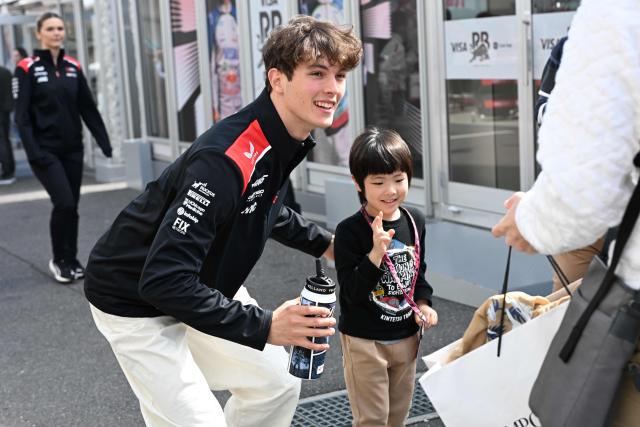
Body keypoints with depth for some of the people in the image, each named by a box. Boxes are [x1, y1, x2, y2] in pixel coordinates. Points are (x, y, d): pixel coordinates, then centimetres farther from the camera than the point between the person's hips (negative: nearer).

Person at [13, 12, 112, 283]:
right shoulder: (27, 69, -5)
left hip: (73, 149, 5)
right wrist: (33, 151, -18)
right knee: (64, 203, -14)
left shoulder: (73, 67, 8)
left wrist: (104, 141, 4)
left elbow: (88, 108, 10)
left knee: (72, 205, 8)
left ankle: (71, 260, 23)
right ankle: (59, 260, 5)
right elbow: (22, 115, -9)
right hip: (46, 150, -5)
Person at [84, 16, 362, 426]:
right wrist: (263, 327, -37)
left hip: (202, 287, 9)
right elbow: (163, 280, -36)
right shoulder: (225, 160, -35)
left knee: (278, 382, 15)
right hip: (137, 301, -9)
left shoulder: (286, 141, -6)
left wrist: (322, 242, 11)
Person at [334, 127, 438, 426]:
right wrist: (376, 253, -33)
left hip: (406, 336, 6)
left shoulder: (415, 221, -1)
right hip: (364, 340, -5)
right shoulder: (350, 231, -19)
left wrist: (423, 303, -2)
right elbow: (352, 293, -23)